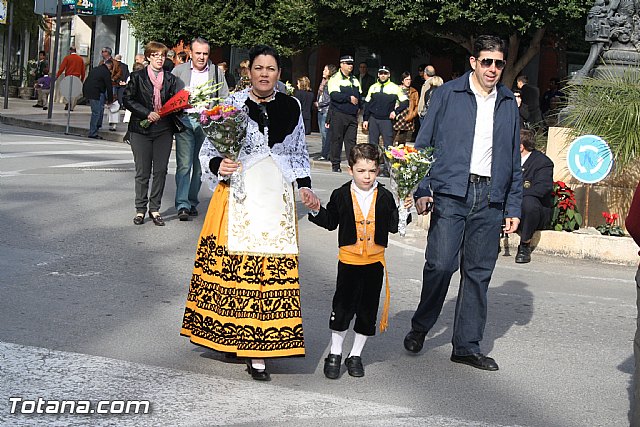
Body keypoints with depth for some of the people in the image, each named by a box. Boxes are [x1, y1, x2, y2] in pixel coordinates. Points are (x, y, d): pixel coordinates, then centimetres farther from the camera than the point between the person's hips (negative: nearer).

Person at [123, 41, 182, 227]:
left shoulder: (170, 79, 10)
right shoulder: (137, 77, 2)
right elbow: (128, 100, -3)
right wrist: (147, 113, -14)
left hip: (164, 130, 2)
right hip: (141, 129, -2)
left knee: (161, 170, 2)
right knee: (142, 171, 2)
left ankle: (155, 209, 12)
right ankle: (140, 209, 12)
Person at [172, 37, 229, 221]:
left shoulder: (217, 72, 9)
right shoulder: (179, 71, 8)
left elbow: (225, 98, 10)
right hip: (184, 121, -1)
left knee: (200, 165, 6)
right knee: (184, 164, -9)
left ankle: (192, 202, 17)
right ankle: (182, 205, -10)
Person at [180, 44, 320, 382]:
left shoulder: (291, 107, 10)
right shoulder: (231, 104, 0)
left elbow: (299, 152, 21)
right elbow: (209, 150, 2)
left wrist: (304, 186, 9)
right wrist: (218, 166, -18)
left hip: (276, 199, 2)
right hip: (238, 198, -2)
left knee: (271, 268, -2)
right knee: (232, 264, 0)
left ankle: (258, 352, 2)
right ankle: (230, 335, 19)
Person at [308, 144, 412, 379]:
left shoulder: (385, 197, 0)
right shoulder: (341, 195, -2)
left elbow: (393, 226, 2)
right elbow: (330, 222, 7)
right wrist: (316, 211, -9)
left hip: (375, 261, 2)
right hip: (349, 260, -1)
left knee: (368, 309, 8)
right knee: (342, 307, 2)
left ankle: (355, 355, 23)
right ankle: (335, 353, 18)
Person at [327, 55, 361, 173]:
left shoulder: (354, 80, 19)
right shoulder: (335, 79, -3)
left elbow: (359, 95, 22)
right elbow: (334, 95, -16)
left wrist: (358, 107, 6)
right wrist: (349, 98, -19)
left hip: (353, 115, 6)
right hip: (339, 114, -5)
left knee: (351, 140, 3)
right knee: (337, 139, -1)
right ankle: (335, 165, 5)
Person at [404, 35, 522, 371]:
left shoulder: (508, 103, 14)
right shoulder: (447, 94, 4)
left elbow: (513, 160, 17)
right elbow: (424, 144, 4)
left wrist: (513, 207, 12)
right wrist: (422, 190, -7)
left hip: (490, 198, 3)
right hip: (451, 193, -3)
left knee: (478, 273, 5)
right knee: (440, 264, -11)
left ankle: (467, 346, 14)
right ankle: (420, 327, 14)